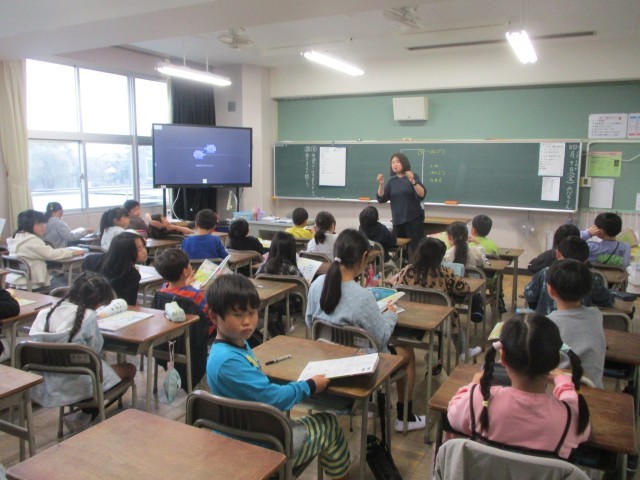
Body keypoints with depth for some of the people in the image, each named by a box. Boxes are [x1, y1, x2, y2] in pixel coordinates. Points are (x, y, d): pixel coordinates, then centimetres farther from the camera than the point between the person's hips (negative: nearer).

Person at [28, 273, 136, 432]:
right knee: (130, 369, 13)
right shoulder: (88, 316, -18)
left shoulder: (46, 313, -2)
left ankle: (83, 416, 16)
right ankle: (85, 416, 10)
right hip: (77, 385, -7)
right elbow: (95, 350, -11)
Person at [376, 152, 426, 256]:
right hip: (397, 220, 4)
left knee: (415, 248, -10)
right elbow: (382, 199, 3)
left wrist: (413, 181, -27)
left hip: (414, 219, -4)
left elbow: (422, 195, -15)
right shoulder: (392, 181, 9)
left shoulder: (413, 177, -2)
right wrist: (381, 184, -10)